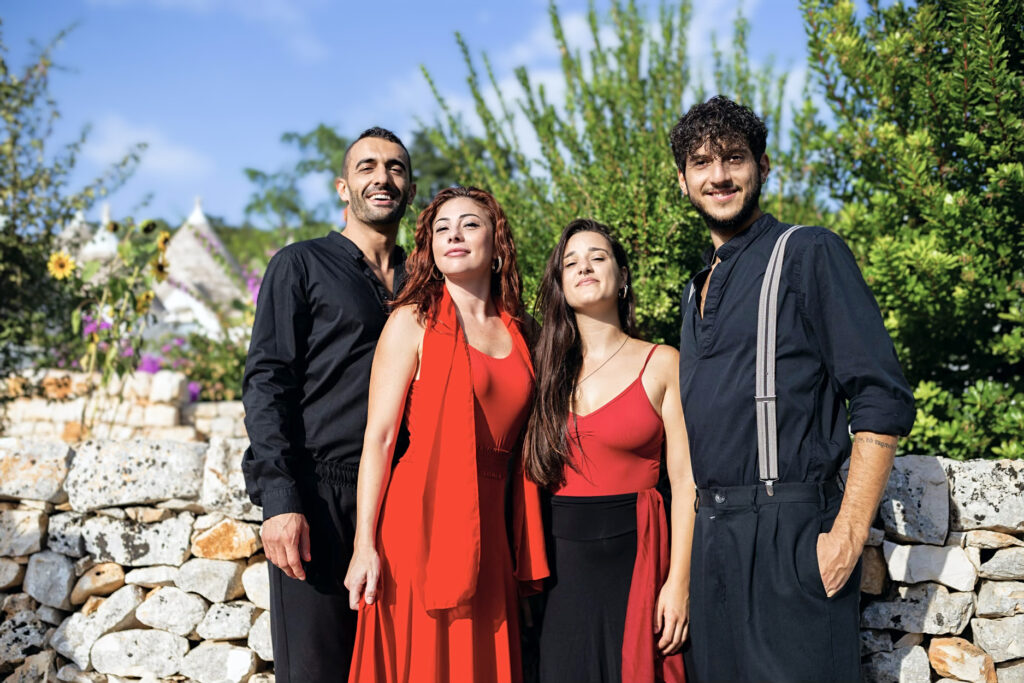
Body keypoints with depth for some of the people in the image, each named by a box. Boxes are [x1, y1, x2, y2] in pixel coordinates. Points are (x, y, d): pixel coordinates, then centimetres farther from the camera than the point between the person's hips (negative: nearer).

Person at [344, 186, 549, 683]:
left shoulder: (518, 330, 12)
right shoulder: (413, 322, -2)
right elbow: (378, 437, -6)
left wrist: (526, 547, 10)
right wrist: (364, 544, -12)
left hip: (490, 528, 5)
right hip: (424, 519, -4)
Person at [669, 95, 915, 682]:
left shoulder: (808, 253, -4)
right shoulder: (699, 287, 18)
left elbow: (883, 402, -12)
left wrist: (848, 535, -18)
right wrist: (701, 529, 15)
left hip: (790, 532, -7)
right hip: (712, 534, 7)